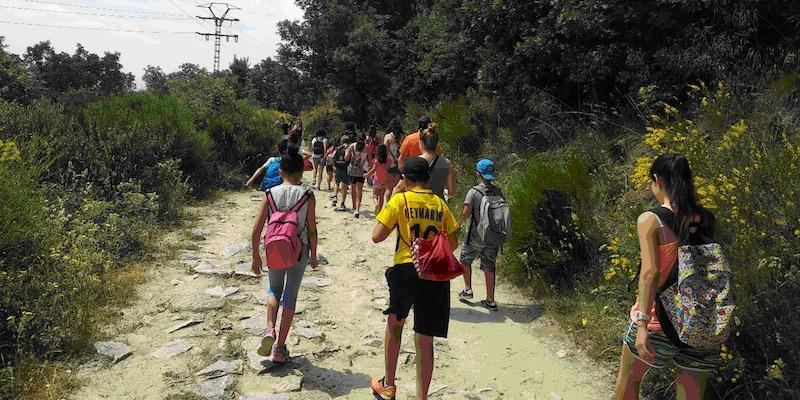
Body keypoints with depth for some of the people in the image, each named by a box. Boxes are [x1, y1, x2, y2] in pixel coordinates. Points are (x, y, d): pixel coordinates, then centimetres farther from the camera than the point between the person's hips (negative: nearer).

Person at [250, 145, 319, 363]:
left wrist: (256, 257, 6)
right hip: (299, 252, -1)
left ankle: (269, 330, 3)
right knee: (290, 297, 12)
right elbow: (312, 230, -8)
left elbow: (257, 229, -5)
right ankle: (280, 348, 18)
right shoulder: (307, 195, -9)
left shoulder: (271, 194, -5)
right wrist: (313, 256, 6)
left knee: (274, 290, 26)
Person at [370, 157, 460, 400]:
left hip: (406, 269, -2)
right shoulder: (440, 204, 8)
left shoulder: (400, 200, -3)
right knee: (425, 341, 7)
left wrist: (391, 226, 13)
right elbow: (453, 244, 9)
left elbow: (377, 237, -6)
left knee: (395, 322, 22)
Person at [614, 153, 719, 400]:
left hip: (657, 322, -4)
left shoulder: (650, 220, -11)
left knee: (628, 378, 23)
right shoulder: (705, 220, 2)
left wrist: (643, 324, -25)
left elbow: (650, 272, -21)